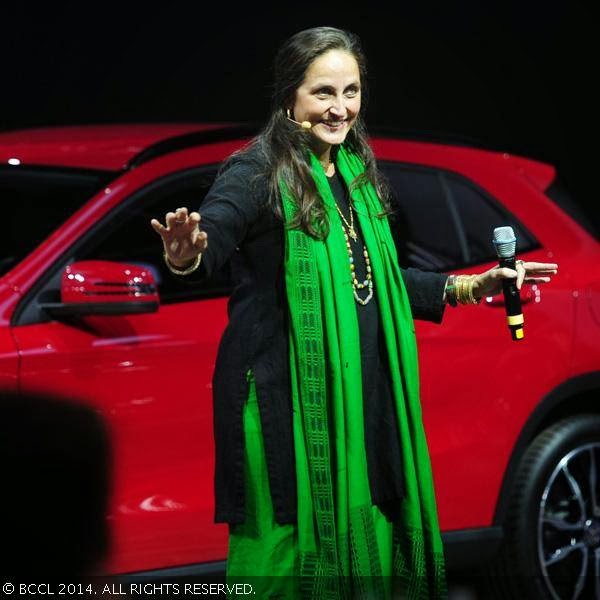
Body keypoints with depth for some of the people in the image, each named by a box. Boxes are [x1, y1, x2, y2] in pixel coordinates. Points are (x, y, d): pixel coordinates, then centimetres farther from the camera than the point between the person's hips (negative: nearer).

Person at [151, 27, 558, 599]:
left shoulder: (356, 174, 13)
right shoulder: (259, 171, -10)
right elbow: (209, 236, -29)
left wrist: (468, 287, 21)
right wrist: (186, 256, -51)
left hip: (360, 393, 7)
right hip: (286, 397, -7)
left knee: (362, 531, 9)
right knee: (292, 544, -7)